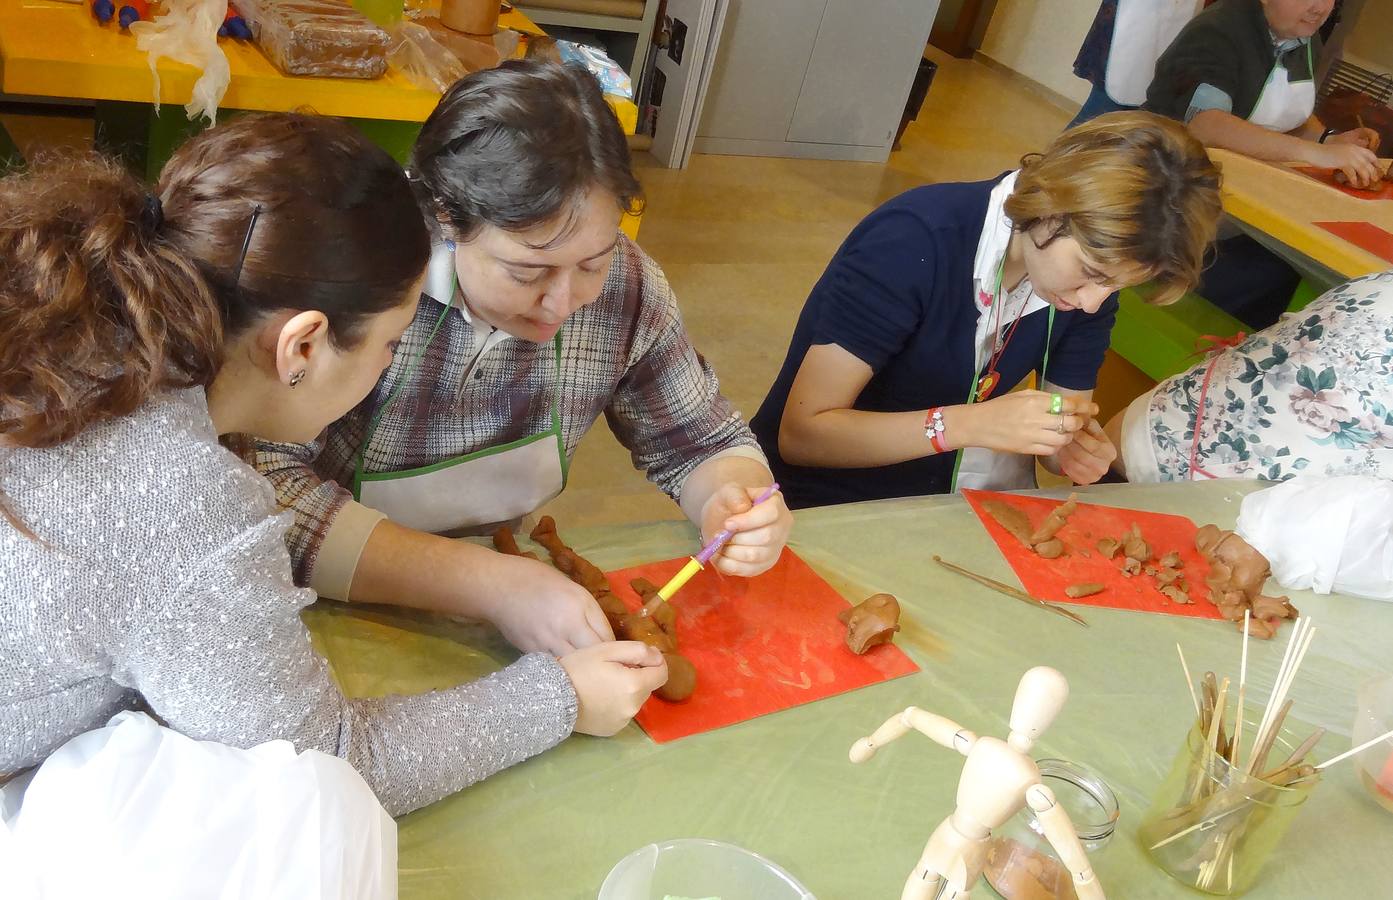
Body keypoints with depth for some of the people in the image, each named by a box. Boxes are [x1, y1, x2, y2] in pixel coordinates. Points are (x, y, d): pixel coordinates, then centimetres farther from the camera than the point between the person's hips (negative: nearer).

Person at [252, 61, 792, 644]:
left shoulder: (627, 283, -9)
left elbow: (703, 443, 4)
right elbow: (263, 486, -26)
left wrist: (734, 502, -18)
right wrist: (492, 586, -31)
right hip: (335, 613, -3)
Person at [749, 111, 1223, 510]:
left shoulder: (1089, 287, -5)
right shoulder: (914, 239, -24)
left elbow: (1066, 425, 5)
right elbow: (800, 433, -24)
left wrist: (1079, 452, -19)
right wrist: (970, 423, -33)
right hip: (819, 505, -4)